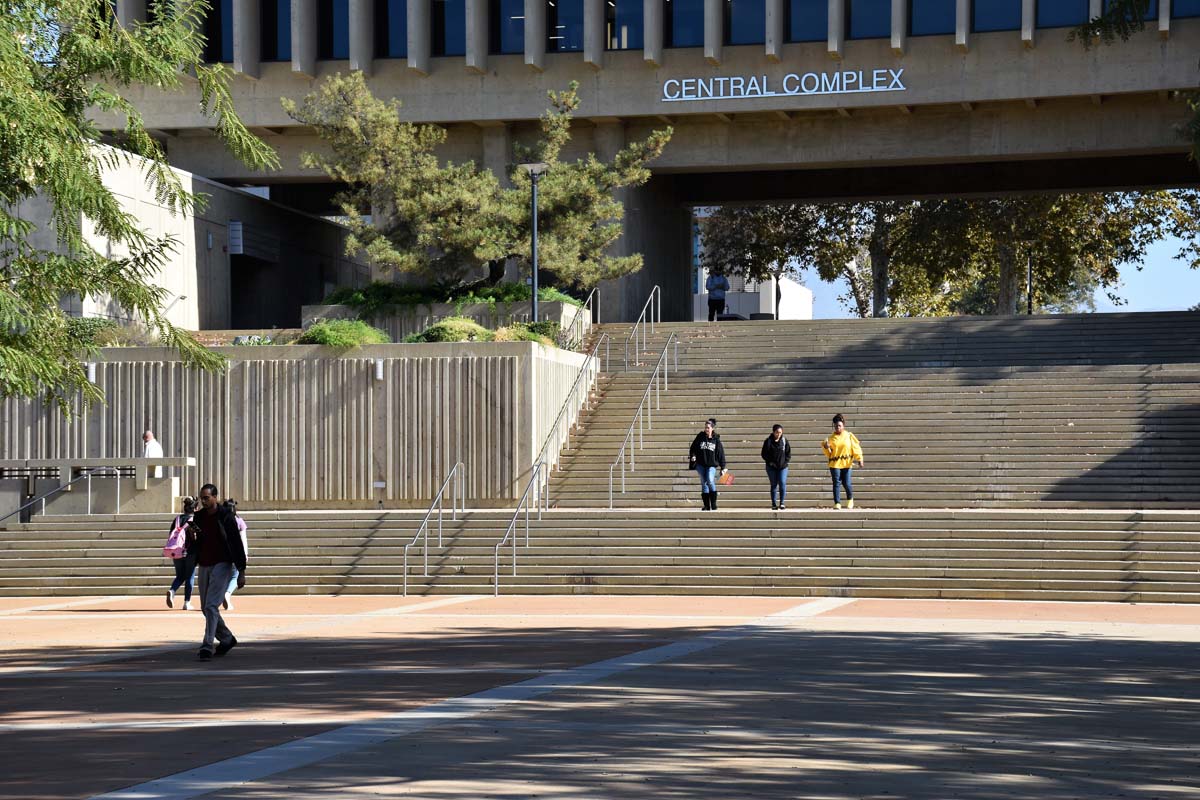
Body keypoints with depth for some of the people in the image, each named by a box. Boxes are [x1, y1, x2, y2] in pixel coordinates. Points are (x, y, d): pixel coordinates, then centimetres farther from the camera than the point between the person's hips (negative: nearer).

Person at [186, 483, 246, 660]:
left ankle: (207, 646, -20)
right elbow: (193, 546, 14)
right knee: (206, 608, 12)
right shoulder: (198, 517, 8)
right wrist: (191, 537, -10)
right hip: (204, 566, 7)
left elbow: (237, 544, -8)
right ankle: (227, 639, 29)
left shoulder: (225, 517, -9)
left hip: (222, 565, -7)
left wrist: (242, 572, -11)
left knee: (211, 606, -17)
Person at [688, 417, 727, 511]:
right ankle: (706, 506, 8)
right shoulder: (700, 437, 5)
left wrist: (722, 467, 3)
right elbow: (693, 448, 10)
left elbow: (721, 454, 5)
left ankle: (714, 504, -12)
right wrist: (692, 456, -10)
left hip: (712, 465, -2)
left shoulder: (716, 439, 3)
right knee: (704, 483, 2)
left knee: (710, 481, -22)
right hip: (700, 465, 2)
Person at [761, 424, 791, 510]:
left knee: (782, 483, -12)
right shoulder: (768, 441, -4)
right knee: (773, 485, 4)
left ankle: (782, 502, -3)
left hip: (783, 467, 0)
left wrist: (785, 462, -5)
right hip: (771, 467, 0)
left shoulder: (784, 441, 0)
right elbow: (764, 454, 1)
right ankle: (773, 504, 11)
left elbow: (788, 453, 7)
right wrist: (770, 462, -11)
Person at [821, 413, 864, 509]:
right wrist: (826, 448, -12)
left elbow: (856, 447, 1)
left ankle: (850, 499, 25)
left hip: (846, 463, -1)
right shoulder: (832, 438, 6)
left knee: (846, 483, -2)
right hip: (835, 464, 1)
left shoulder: (849, 436, 3)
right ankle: (837, 503, 1)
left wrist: (859, 459, -7)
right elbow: (828, 454, 9)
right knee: (836, 483, -3)